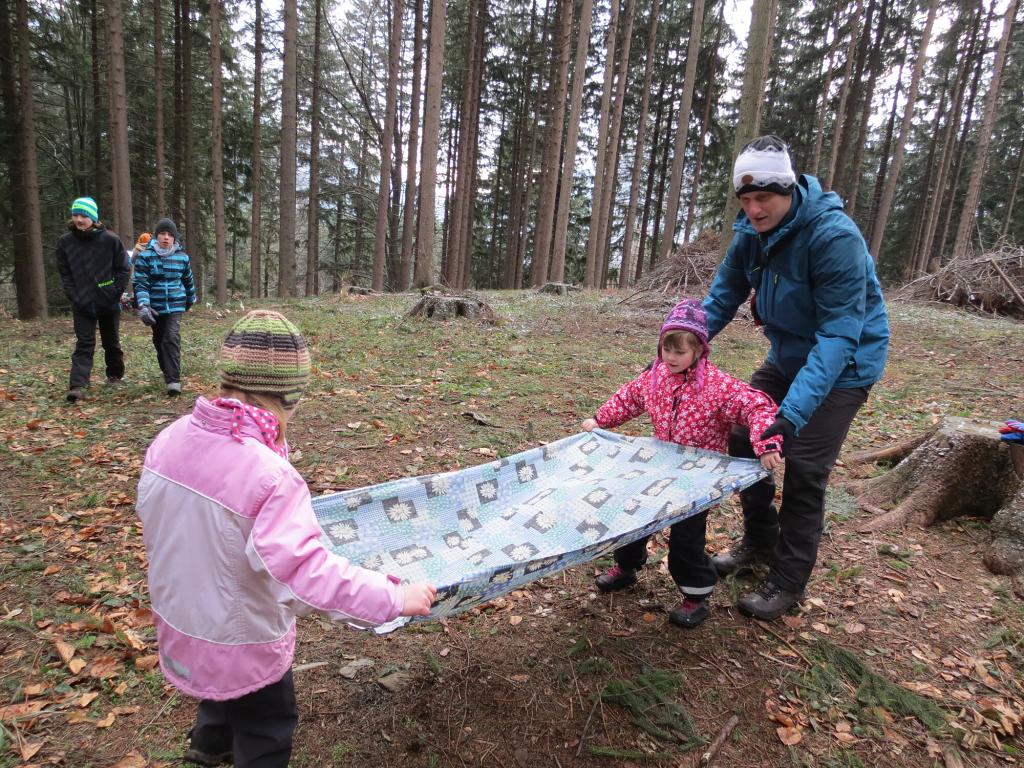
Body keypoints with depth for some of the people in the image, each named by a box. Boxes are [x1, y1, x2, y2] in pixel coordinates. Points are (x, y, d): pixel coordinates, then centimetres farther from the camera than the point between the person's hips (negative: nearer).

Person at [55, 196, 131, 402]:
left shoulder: (110, 240, -6)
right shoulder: (65, 241, -1)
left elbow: (123, 269, -2)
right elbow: (64, 273, 4)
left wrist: (115, 294, -9)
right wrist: (74, 297, -5)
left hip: (109, 303, 0)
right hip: (82, 304, 1)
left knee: (111, 342, 15)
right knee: (84, 344, -6)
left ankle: (115, 375, 34)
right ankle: (77, 385, -11)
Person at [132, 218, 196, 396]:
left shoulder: (182, 257, 0)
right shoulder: (145, 256, -6)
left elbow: (188, 280, 16)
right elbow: (140, 283, -11)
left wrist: (190, 300, 27)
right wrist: (143, 306, -24)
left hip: (175, 305, -1)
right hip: (155, 306, 1)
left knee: (172, 338, -15)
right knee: (159, 340, 13)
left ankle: (173, 380, -17)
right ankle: (167, 372, 33)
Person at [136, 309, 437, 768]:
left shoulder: (169, 440, -13)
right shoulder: (270, 475, -35)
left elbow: (154, 514, 4)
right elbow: (307, 568, -41)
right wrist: (396, 597, -35)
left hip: (179, 620, 7)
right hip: (241, 638, -7)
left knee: (227, 689, 37)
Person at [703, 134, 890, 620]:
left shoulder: (835, 237, -30)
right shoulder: (751, 234, -9)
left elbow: (839, 334, -33)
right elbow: (721, 298, -3)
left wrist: (795, 410, -42)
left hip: (842, 365, -7)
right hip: (788, 356, 7)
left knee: (804, 468, -7)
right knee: (741, 435, 6)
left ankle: (788, 582, 12)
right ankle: (759, 541, 27)